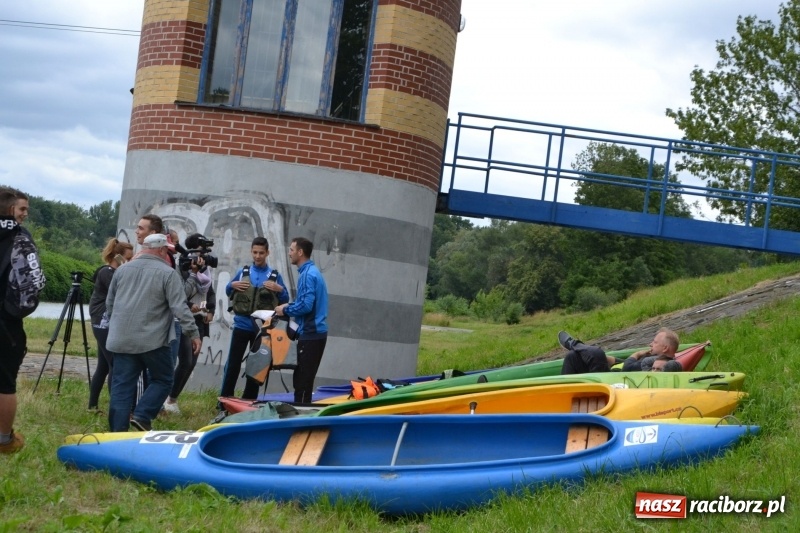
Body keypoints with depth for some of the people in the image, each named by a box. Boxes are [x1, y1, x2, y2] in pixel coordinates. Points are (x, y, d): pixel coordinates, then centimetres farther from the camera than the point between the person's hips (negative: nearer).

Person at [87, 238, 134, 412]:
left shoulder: (114, 272, 19)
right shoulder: (107, 272, -10)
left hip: (109, 324, 10)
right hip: (105, 324, -10)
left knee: (104, 366, 11)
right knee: (116, 366, -12)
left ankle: (93, 405, 15)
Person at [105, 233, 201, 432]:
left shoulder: (122, 269, 11)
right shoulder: (168, 273, -6)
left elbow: (109, 303, 20)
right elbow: (180, 308, -12)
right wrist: (194, 334, -6)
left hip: (121, 340, 5)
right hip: (152, 340, -5)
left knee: (122, 385, 7)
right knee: (162, 380, 10)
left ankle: (118, 430, 5)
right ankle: (141, 416, -4)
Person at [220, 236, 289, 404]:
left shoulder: (274, 275, 2)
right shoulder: (243, 271, 5)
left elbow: (285, 300, 3)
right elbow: (228, 293, 13)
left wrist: (279, 289, -17)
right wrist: (232, 285, -8)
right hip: (242, 325, 0)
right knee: (233, 364, -2)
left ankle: (249, 402, 17)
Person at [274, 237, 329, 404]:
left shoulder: (307, 274, -15)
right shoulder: (312, 271, 17)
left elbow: (306, 305, -23)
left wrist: (285, 310, -8)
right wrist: (289, 306, 10)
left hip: (310, 334, -10)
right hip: (315, 332, 10)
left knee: (303, 380, -5)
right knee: (302, 379, 14)